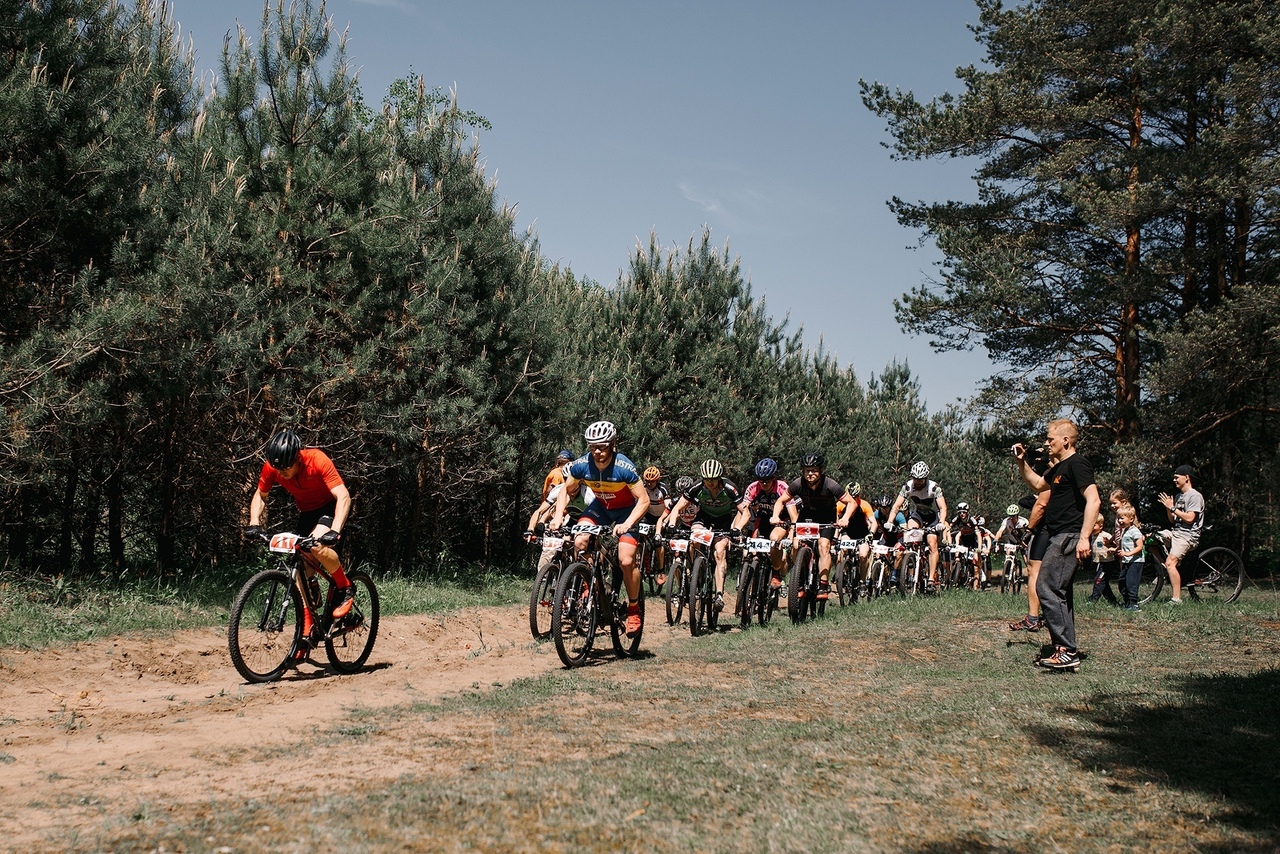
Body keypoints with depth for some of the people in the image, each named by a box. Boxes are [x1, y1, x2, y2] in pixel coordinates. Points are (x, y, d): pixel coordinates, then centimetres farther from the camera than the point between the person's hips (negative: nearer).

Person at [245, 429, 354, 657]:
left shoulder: (317, 461, -32)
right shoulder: (271, 467, -18)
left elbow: (343, 497, -37)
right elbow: (259, 496, 0)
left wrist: (335, 531, -50)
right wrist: (255, 523, -19)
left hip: (330, 508, -5)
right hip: (306, 512, 5)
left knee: (317, 547, -34)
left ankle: (345, 589, -10)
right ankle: (307, 630, 3)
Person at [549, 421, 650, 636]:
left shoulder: (624, 468, -31)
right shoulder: (581, 465, -20)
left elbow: (644, 501, -26)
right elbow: (566, 491, -3)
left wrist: (626, 524, -38)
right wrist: (558, 515, -18)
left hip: (627, 510, -4)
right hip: (600, 507, 4)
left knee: (626, 561, -19)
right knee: (579, 542, -23)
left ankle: (634, 610, 3)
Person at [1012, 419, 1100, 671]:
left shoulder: (1077, 464, -12)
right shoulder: (1060, 467, 19)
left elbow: (1093, 500, -21)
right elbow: (1038, 485, 37)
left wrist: (1084, 537, -27)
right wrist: (1021, 462, 23)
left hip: (1069, 537, -11)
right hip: (1059, 537, 11)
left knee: (1047, 588, -14)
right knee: (1059, 592, 12)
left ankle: (1067, 651, -14)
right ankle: (1066, 651, 17)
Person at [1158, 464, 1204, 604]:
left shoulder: (1195, 496, -9)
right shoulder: (1179, 496, 18)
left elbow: (1189, 518, -19)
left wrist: (1172, 508, -14)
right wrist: (1168, 507, 1)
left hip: (1187, 535, -9)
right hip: (1175, 531, 9)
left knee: (1170, 562, -23)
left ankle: (1177, 599, -23)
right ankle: (1168, 572, 8)